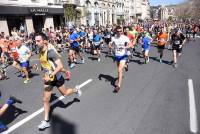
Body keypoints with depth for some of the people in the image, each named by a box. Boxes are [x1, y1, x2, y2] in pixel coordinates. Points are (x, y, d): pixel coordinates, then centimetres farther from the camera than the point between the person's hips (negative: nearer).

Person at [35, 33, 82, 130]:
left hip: (56, 78, -6)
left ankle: (76, 90, 48)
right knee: (45, 99, 6)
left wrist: (50, 76, -35)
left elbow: (60, 66, -31)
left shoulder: (50, 51, -26)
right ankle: (46, 121, 19)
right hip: (48, 78, 7)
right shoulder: (40, 51, -2)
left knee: (65, 93, 16)